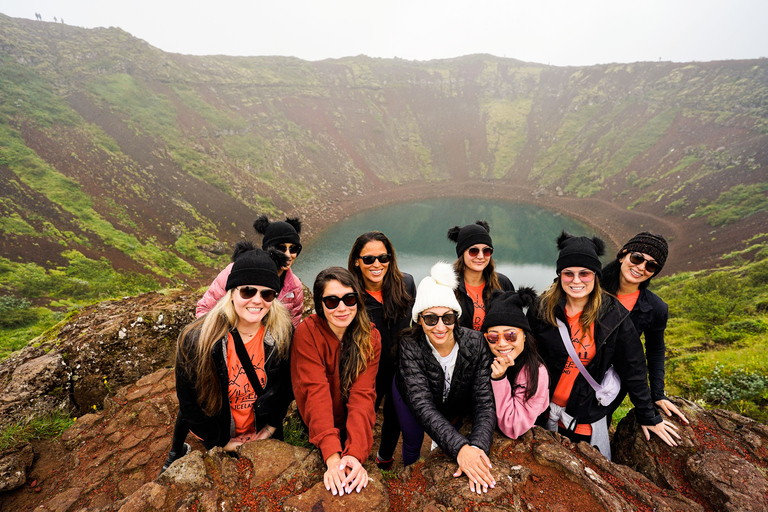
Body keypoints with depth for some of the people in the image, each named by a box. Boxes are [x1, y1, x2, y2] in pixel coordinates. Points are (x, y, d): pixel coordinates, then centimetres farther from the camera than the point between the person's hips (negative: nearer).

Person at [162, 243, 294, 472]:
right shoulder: (197, 340, -28)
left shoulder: (283, 333, -23)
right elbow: (188, 402, -16)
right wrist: (223, 442, -10)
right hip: (220, 436, -1)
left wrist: (271, 427, -6)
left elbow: (288, 385, -7)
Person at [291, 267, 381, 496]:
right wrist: (332, 457, -36)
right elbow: (316, 393, -26)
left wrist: (355, 454, -34)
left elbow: (363, 396, -20)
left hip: (354, 428, 1)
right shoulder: (307, 333, -18)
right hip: (316, 432, -1)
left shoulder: (370, 337, -12)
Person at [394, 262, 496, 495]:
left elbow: (485, 401, -33)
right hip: (410, 395, -1)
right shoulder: (409, 346, -36)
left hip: (456, 401, 2)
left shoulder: (475, 343, -32)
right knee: (413, 443, 11)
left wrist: (477, 447, -50)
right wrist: (460, 448, -55)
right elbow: (422, 404, -42)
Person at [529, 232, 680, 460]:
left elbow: (632, 370, -3)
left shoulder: (614, 315, -11)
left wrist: (649, 417, 1)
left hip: (587, 419, 0)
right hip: (541, 414, 1)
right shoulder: (542, 308, -11)